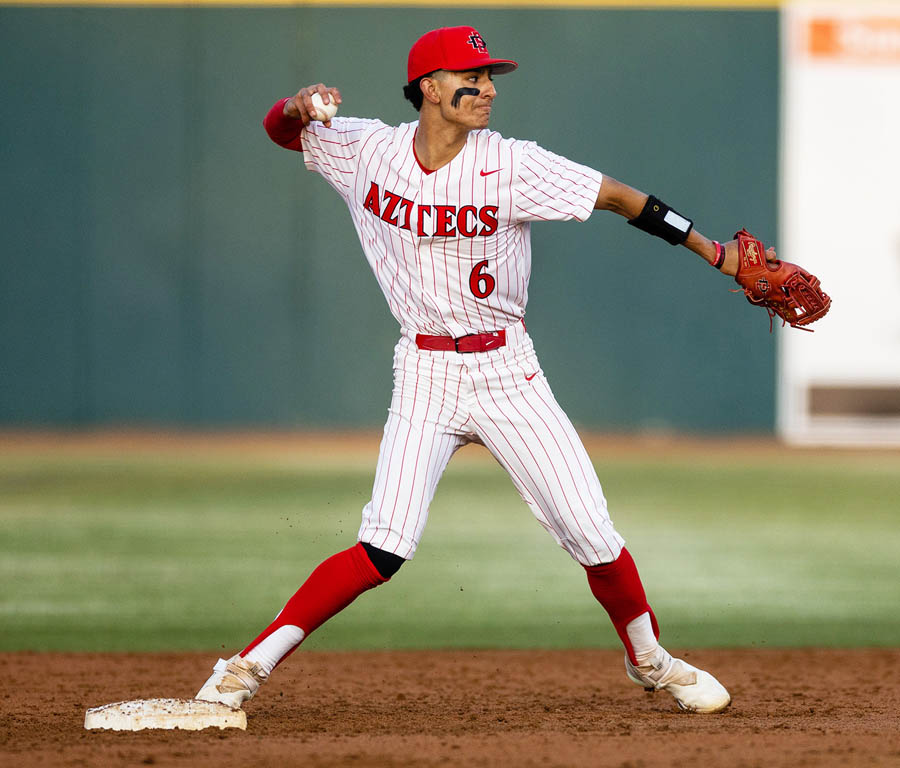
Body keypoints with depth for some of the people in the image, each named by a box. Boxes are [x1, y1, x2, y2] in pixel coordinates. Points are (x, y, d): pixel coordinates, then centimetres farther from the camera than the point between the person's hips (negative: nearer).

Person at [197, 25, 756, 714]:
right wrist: (301, 107, -14)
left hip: (507, 368, 1)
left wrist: (717, 254, -11)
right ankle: (250, 666, -8)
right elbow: (280, 130, 10)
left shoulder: (510, 165, -10)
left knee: (591, 534, -3)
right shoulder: (369, 151, -3)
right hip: (425, 378, 0)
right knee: (386, 547, -16)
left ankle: (651, 660, 23)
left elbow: (621, 198, -8)